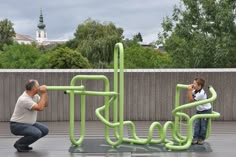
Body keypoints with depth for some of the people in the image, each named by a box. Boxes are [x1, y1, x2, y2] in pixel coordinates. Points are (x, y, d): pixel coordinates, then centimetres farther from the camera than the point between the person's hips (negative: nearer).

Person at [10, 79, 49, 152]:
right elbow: (40, 108, -34)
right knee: (37, 133, -29)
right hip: (17, 125, -10)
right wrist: (43, 93, -27)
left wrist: (44, 93, -8)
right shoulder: (24, 99, -29)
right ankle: (19, 144, -5)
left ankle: (24, 143, 14)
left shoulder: (35, 95, 0)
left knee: (45, 130, 4)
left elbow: (45, 105, 5)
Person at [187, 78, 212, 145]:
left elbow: (191, 100, -28)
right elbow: (189, 97, 3)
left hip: (206, 110, -7)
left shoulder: (201, 93, -32)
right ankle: (195, 138, 2)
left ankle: (201, 139, 14)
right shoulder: (195, 91, -7)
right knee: (196, 124, 1)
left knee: (203, 125, 2)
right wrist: (190, 90, -11)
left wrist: (190, 90, -30)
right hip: (199, 110, 8)